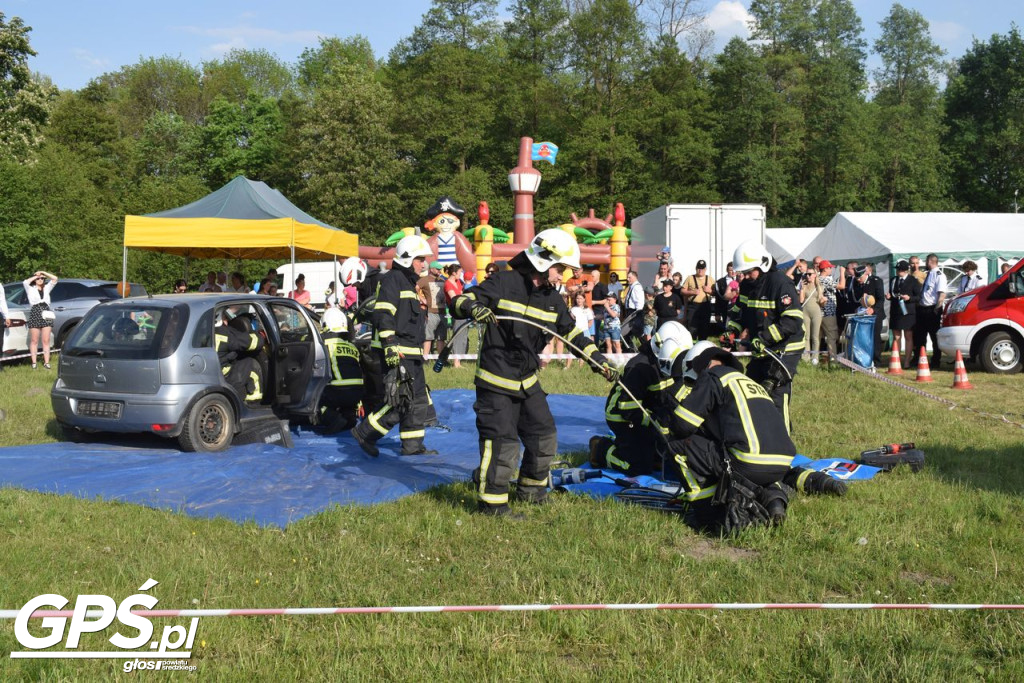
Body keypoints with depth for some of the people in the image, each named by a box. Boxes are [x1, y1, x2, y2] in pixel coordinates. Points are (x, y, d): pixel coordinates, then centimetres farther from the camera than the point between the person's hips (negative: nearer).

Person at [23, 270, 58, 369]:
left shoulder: (47, 288, 17)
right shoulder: (30, 289, 9)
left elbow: (55, 279, 7)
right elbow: (25, 282, -11)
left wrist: (43, 272, 6)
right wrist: (35, 276, 2)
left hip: (46, 315, 2)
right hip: (34, 314, -2)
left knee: (46, 341, -1)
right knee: (34, 341, 1)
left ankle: (46, 362, -1)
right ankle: (34, 362, 3)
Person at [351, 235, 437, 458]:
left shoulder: (409, 283, 23)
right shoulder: (392, 279, -9)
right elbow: (383, 315, -20)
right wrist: (390, 346, -28)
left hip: (410, 355, 11)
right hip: (394, 354, -11)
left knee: (418, 400, 11)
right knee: (398, 402, -12)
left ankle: (412, 446, 18)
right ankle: (364, 433, 1)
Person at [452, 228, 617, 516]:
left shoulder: (553, 298, 8)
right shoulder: (504, 283, -13)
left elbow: (573, 333, 16)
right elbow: (460, 301, -15)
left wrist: (599, 360, 8)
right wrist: (475, 309, -38)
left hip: (528, 381, 8)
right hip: (496, 381, -8)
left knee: (544, 436, 15)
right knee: (502, 442, -11)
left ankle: (531, 490, 35)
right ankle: (492, 503, 3)